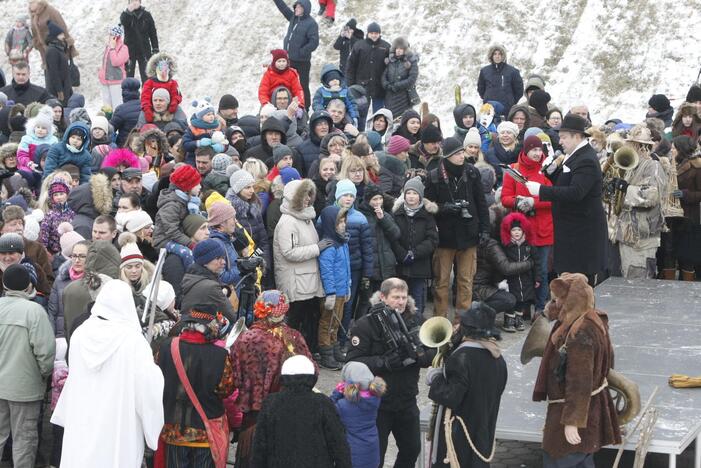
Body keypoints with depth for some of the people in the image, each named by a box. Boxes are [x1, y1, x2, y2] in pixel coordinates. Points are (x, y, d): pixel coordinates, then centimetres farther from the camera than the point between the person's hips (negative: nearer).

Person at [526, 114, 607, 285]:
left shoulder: (586, 161, -19)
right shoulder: (575, 155, 13)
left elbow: (575, 192, -29)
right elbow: (564, 183, 20)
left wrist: (541, 190, -28)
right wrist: (552, 170, 1)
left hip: (582, 231, -10)